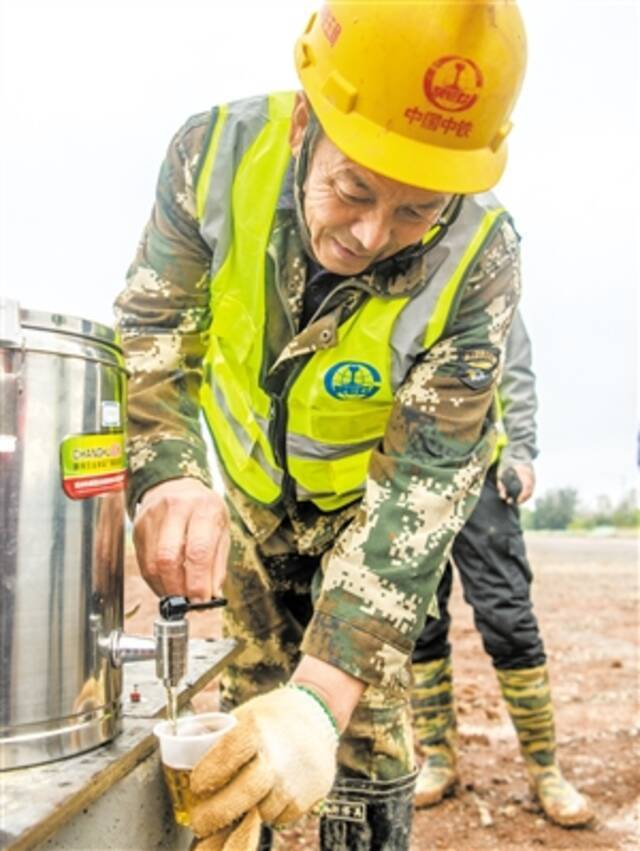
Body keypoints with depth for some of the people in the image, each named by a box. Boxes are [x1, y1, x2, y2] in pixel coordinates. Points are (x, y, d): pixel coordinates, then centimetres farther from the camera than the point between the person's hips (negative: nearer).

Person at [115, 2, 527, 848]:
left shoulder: (478, 263, -32)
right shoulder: (218, 153, -26)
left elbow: (420, 488, -32)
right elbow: (147, 337, -20)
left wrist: (324, 695, -40)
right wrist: (167, 476, -41)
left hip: (366, 502, -1)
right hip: (250, 486, 2)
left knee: (366, 730, -3)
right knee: (251, 700, 10)